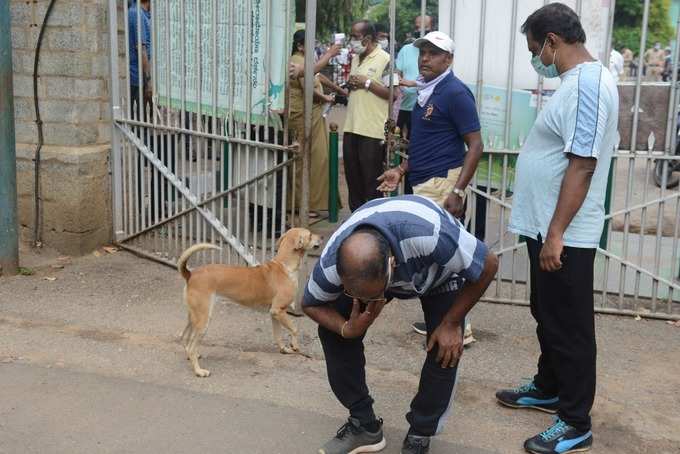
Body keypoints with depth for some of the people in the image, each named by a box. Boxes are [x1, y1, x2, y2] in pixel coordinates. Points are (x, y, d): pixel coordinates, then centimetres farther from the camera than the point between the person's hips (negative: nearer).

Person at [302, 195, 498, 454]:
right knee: (332, 330, -12)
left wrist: (452, 323, -23)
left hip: (439, 269, -2)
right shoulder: (332, 262, -37)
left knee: (446, 349, -19)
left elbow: (488, 265, -29)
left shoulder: (429, 235, -48)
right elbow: (311, 304, -14)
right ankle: (364, 425, 5)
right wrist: (347, 329, -33)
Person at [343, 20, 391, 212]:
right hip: (352, 127, 8)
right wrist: (350, 85, 5)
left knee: (371, 178, 0)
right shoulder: (356, 58, 16)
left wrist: (367, 83, -17)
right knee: (352, 175, 14)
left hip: (373, 131, -8)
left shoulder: (385, 60, -10)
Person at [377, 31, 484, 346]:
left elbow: (475, 145, -15)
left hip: (442, 184, -9)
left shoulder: (455, 92, -12)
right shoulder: (427, 91, 15)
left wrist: (457, 191, -22)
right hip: (424, 184, 9)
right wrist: (401, 171, 17)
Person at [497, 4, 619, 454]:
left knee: (570, 327, 1)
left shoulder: (586, 83, -20)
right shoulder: (580, 80, 12)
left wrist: (555, 235, -25)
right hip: (549, 227, 10)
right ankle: (549, 388, 38)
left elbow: (582, 165, -26)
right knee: (549, 316, 22)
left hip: (565, 234, -10)